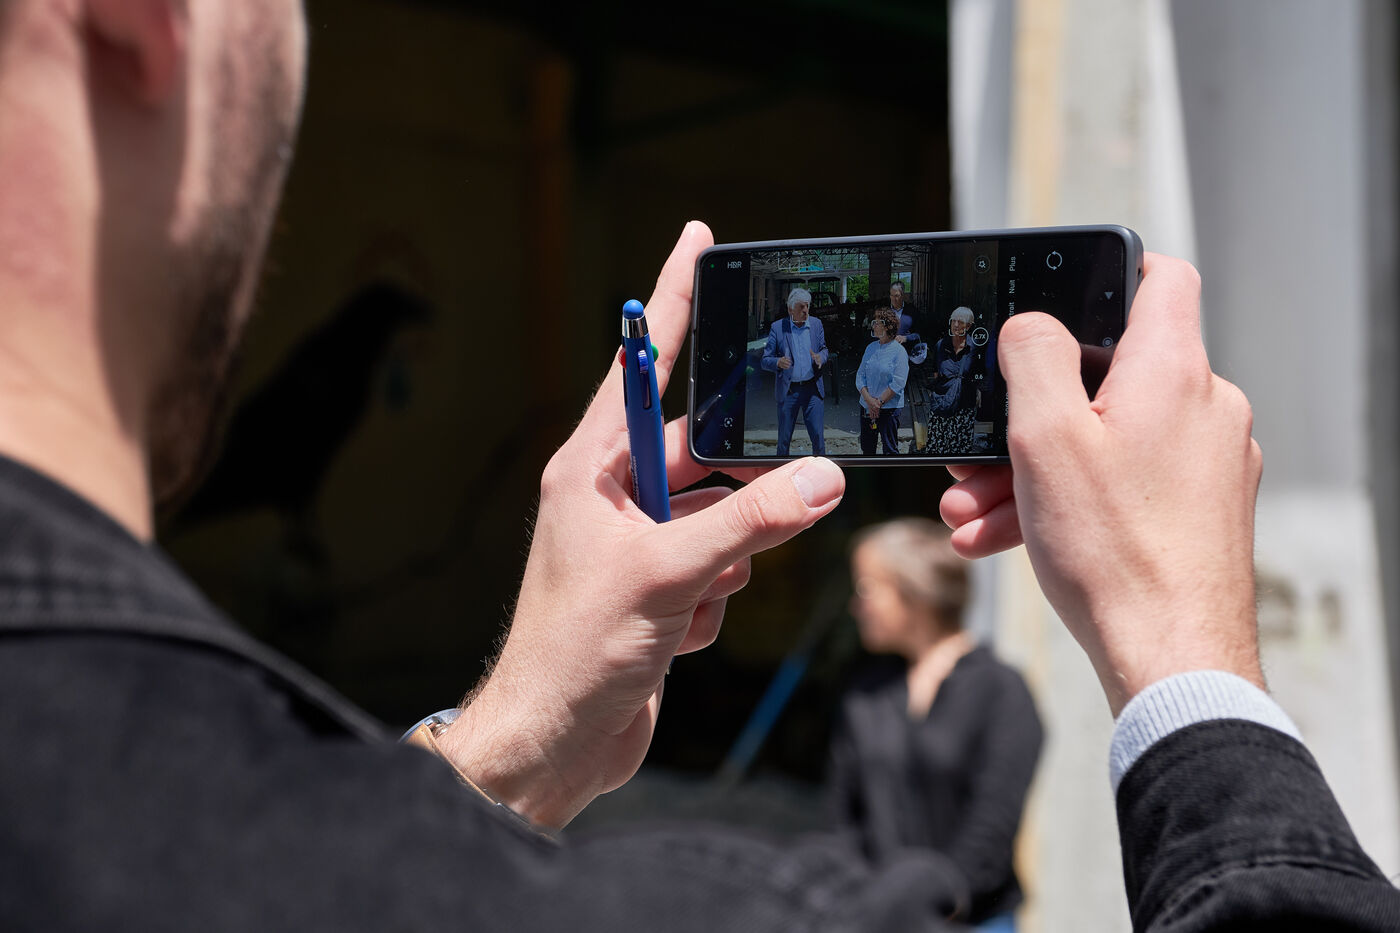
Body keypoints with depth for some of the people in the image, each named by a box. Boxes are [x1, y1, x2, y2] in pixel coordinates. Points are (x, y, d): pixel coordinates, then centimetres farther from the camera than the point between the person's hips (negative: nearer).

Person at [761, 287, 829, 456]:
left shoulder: (816, 324, 5)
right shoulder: (777, 327, -3)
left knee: (818, 434, -3)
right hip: (788, 390, -1)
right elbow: (765, 360, -2)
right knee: (784, 437, 5)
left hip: (812, 389, 2)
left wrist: (820, 357, -7)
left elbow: (823, 348, 18)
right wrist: (778, 362, -26)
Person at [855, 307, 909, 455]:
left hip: (889, 409, -6)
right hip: (866, 408, 6)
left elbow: (898, 383, -14)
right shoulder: (871, 348, 9)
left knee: (890, 449, -2)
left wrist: (879, 402, -14)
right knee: (866, 448, 12)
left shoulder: (899, 351, -8)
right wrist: (869, 400, -9)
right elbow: (860, 375, 5)